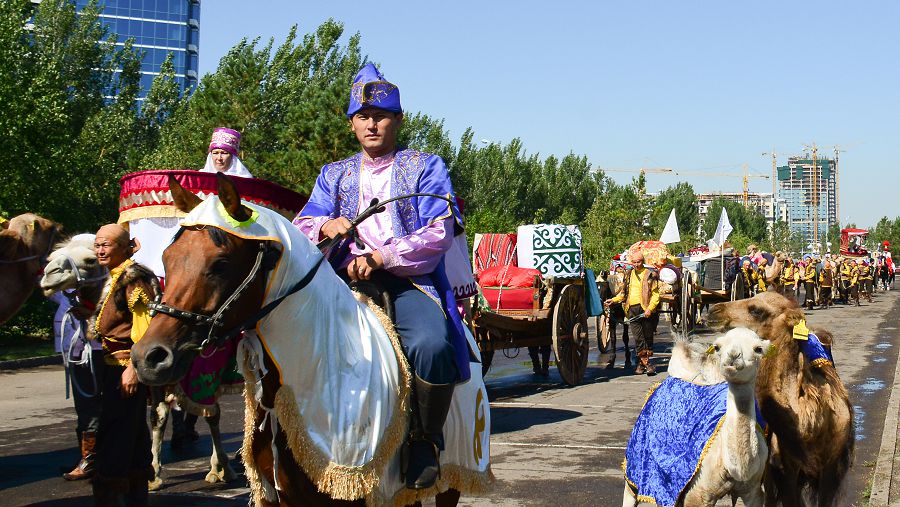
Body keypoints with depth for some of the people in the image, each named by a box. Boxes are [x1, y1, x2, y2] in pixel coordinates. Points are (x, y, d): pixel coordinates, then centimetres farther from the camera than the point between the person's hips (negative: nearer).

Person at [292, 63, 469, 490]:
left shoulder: (425, 167, 12)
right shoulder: (334, 174, 23)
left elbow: (439, 234, -2)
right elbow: (301, 227, 12)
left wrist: (380, 257, -15)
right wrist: (325, 226, -13)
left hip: (410, 282, -3)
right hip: (346, 281, 3)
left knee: (431, 344, -35)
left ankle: (425, 441, -11)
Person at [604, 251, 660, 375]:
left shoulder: (650, 274, 0)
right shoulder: (629, 275, 16)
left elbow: (655, 294, -5)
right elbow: (624, 292, 27)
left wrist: (650, 308, -16)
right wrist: (613, 300, 16)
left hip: (645, 310, -4)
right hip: (632, 310, 4)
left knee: (648, 337, 2)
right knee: (638, 337, -1)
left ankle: (642, 362, 10)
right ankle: (645, 362, 3)